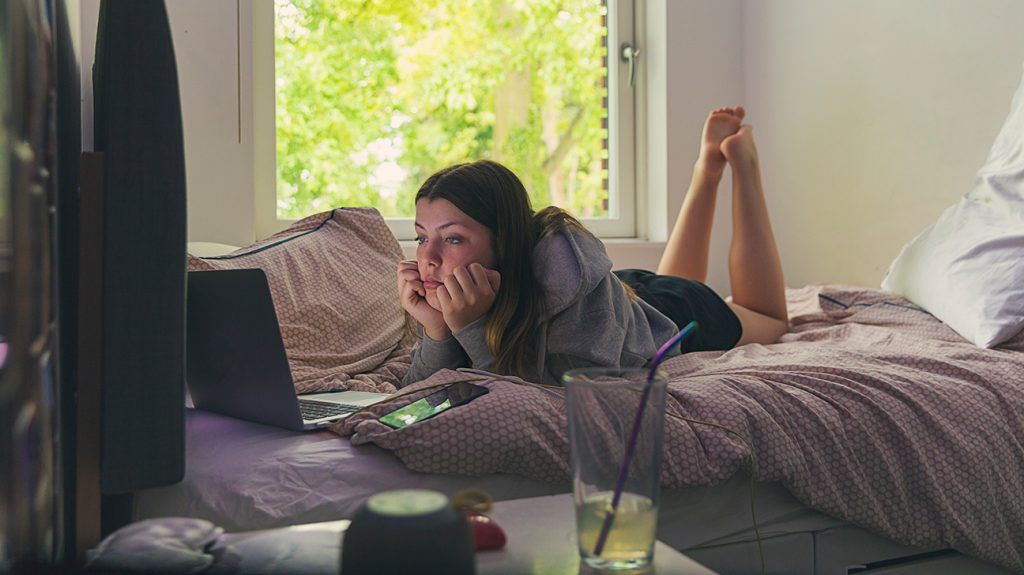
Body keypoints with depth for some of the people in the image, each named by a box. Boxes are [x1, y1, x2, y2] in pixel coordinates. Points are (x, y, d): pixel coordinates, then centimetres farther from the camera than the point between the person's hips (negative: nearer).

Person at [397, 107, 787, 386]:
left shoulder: (571, 272, -48)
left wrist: (472, 329, -56)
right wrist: (436, 329, -46)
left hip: (678, 314, -4)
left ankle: (740, 161, 34)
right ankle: (708, 169, 45)